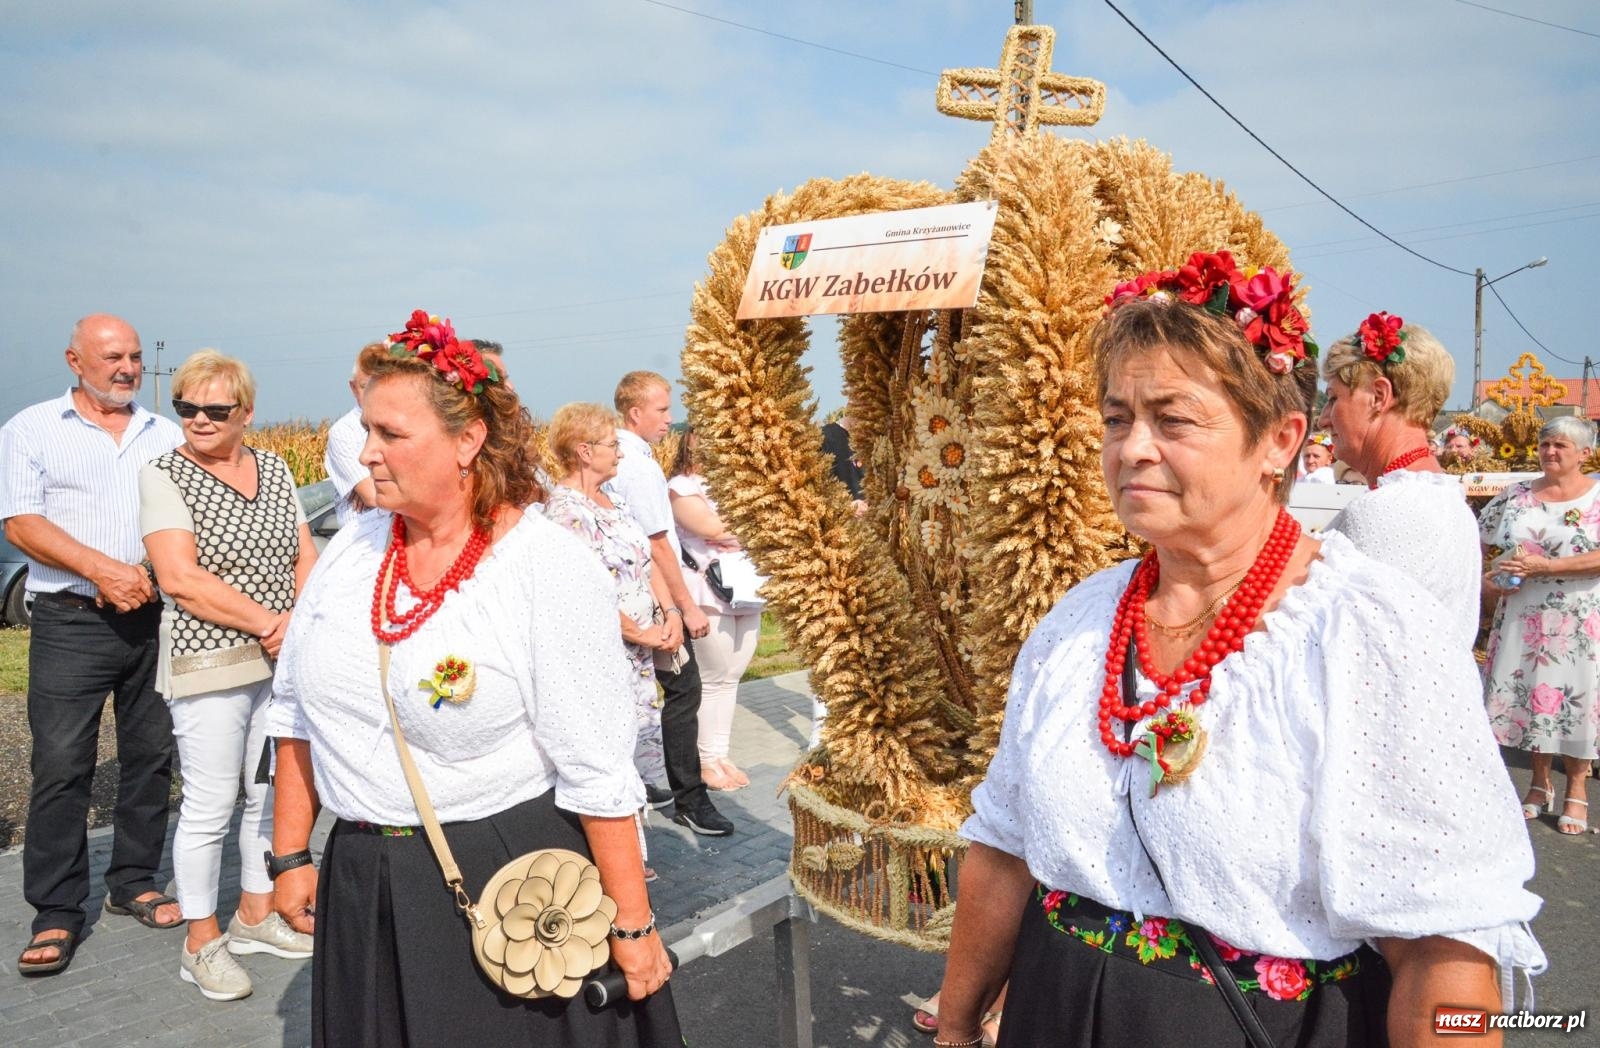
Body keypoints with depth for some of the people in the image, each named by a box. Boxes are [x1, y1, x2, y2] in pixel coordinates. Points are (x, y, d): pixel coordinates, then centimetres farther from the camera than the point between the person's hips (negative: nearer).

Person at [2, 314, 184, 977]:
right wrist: (104, 570, -18)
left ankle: (133, 883, 23)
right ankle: (56, 913, 8)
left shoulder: (166, 436, 13)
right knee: (60, 766, -2)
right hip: (71, 622, -3)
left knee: (152, 756, 8)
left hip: (155, 616, 3)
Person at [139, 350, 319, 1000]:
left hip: (282, 662, 6)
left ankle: (256, 915, 31)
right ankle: (201, 941, 18)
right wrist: (268, 621, -17)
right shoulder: (165, 475, -7)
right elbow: (179, 578, -17)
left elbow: (306, 559, 8)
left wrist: (300, 621, -10)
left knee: (271, 794, 14)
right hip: (208, 666, -5)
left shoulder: (275, 471, 8)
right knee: (210, 807, 2)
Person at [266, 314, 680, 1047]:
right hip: (361, 886, 6)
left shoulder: (551, 568, -16)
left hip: (514, 882, -5)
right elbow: (296, 714, 12)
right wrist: (291, 856, 12)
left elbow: (598, 773, -16)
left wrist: (633, 926, -13)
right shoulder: (352, 551, 2)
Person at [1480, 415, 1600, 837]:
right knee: (1529, 692, 7)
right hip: (1523, 617, 3)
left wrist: (1541, 567, -21)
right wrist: (1482, 579, -4)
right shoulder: (1515, 497, 6)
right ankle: (1540, 782, 22)